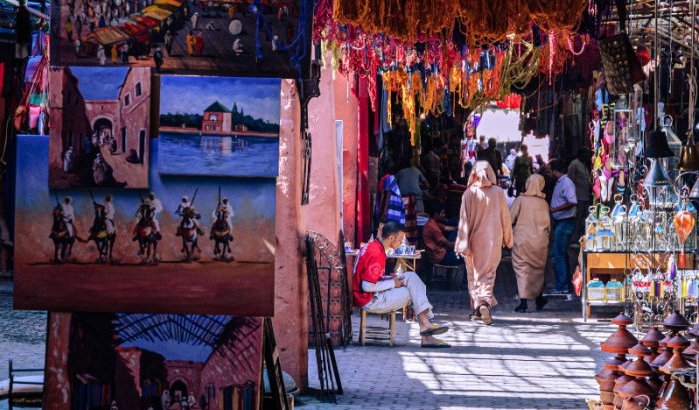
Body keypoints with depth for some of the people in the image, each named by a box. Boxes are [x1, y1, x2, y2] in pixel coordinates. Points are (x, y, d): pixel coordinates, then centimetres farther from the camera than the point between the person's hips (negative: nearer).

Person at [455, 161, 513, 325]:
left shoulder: (469, 193, -7)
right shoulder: (498, 192, -3)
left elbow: (465, 219, -7)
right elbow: (505, 217, 4)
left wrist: (463, 243, -5)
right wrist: (507, 238, 15)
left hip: (475, 238, 0)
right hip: (493, 239, 1)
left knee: (474, 274, 12)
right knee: (488, 273, 2)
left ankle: (478, 308, 12)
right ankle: (485, 302, -21)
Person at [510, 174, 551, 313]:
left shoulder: (520, 200, -8)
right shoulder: (543, 203, -2)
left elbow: (510, 218, -7)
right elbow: (548, 224, 3)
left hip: (522, 240, -2)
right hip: (539, 241, 3)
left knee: (522, 270, -1)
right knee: (538, 269, 18)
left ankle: (523, 303, -11)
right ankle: (539, 300, 30)